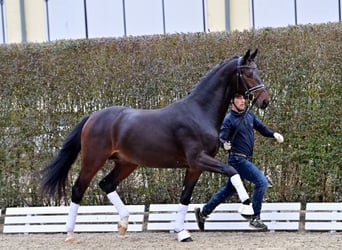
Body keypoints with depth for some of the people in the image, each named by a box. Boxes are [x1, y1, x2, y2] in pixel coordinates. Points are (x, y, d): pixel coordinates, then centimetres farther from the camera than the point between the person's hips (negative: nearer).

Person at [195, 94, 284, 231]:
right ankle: (255, 218, -10)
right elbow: (221, 138, -19)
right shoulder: (229, 119, -12)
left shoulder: (249, 115, 9)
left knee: (229, 189, 17)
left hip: (246, 159, 8)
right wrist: (224, 144, -42)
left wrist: (274, 134, -4)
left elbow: (262, 128, 15)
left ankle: (203, 212, 28)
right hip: (238, 159, -8)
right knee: (261, 181, -16)